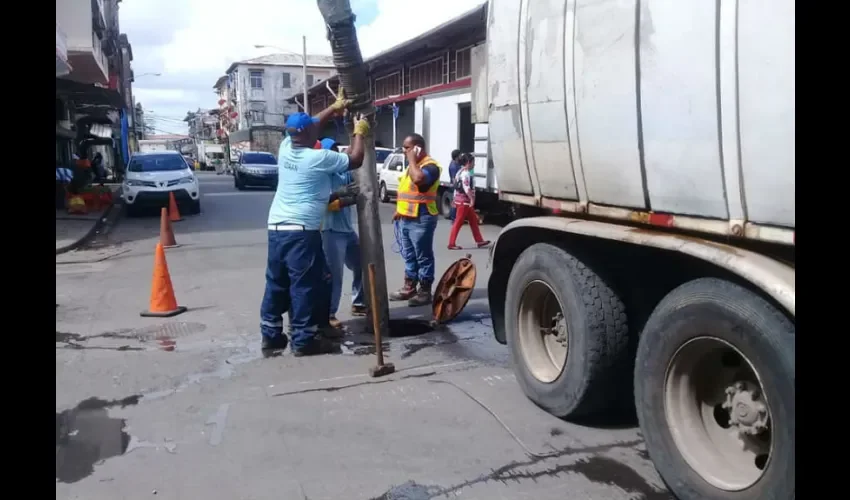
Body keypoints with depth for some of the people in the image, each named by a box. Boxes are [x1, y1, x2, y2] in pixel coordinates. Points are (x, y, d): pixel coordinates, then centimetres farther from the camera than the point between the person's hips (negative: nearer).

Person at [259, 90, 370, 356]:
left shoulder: (285, 147, 8)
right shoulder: (318, 158, -12)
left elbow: (309, 126, 26)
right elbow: (355, 160, -2)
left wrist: (334, 108, 30)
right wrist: (359, 132, 12)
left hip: (276, 227, 8)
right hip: (302, 230, -8)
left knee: (276, 282, 13)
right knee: (305, 285, -1)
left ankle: (270, 333, 21)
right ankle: (304, 339, 3)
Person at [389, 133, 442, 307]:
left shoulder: (430, 165, -13)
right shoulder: (413, 165, 18)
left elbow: (418, 179, -34)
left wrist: (412, 159, -20)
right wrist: (399, 210, 18)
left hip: (421, 219, -9)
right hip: (405, 218, 9)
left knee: (423, 257, -1)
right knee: (409, 256, 16)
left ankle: (425, 291, 5)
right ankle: (409, 287, 25)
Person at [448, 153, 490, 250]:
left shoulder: (461, 171, 15)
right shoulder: (466, 173, -17)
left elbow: (457, 186, 18)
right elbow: (466, 188, -25)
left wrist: (455, 199, 20)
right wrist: (472, 199, -23)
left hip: (462, 200, 10)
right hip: (464, 201, -10)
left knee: (473, 221, 15)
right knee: (458, 222, -5)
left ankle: (479, 241, 21)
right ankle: (451, 244, 0)